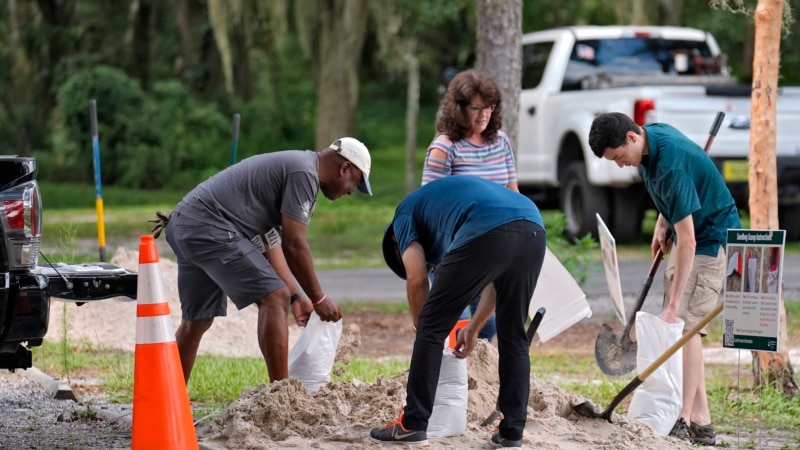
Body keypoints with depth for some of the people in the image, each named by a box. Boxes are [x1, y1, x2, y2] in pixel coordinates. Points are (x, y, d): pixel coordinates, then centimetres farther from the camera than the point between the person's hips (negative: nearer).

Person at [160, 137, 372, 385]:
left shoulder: (289, 165, 23)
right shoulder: (304, 173, -9)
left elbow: (270, 243, 23)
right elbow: (294, 245, -11)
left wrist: (296, 296, 22)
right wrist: (318, 299, -2)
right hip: (209, 228, -11)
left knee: (196, 321, 18)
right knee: (274, 298, -9)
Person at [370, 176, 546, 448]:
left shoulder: (406, 213, 26)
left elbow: (417, 279, 12)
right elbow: (502, 276, 38)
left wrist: (421, 328, 25)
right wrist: (473, 328, 41)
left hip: (487, 235, -6)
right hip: (534, 232, 6)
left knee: (433, 327, 8)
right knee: (513, 336, 20)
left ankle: (413, 425, 9)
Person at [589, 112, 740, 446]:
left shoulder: (672, 165, -32)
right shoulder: (653, 135, -4)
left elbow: (687, 241, -34)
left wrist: (673, 305, -35)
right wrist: (661, 223, 7)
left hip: (711, 239, -10)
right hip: (689, 235, 10)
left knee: (685, 323, -16)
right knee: (682, 326, 7)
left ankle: (687, 421, -16)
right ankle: (701, 421, 9)